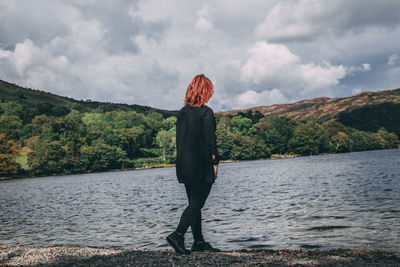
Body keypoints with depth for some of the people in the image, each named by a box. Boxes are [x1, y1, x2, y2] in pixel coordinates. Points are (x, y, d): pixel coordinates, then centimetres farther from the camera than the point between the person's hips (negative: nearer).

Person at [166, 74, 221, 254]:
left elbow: (179, 139, 12)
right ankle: (177, 235, -13)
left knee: (194, 203, 12)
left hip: (184, 166, 7)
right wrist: (215, 162, -6)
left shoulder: (182, 112, 9)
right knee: (197, 203, -2)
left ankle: (199, 242, 18)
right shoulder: (206, 112, -11)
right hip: (201, 166, -7)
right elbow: (210, 140, -14)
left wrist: (183, 162, 16)